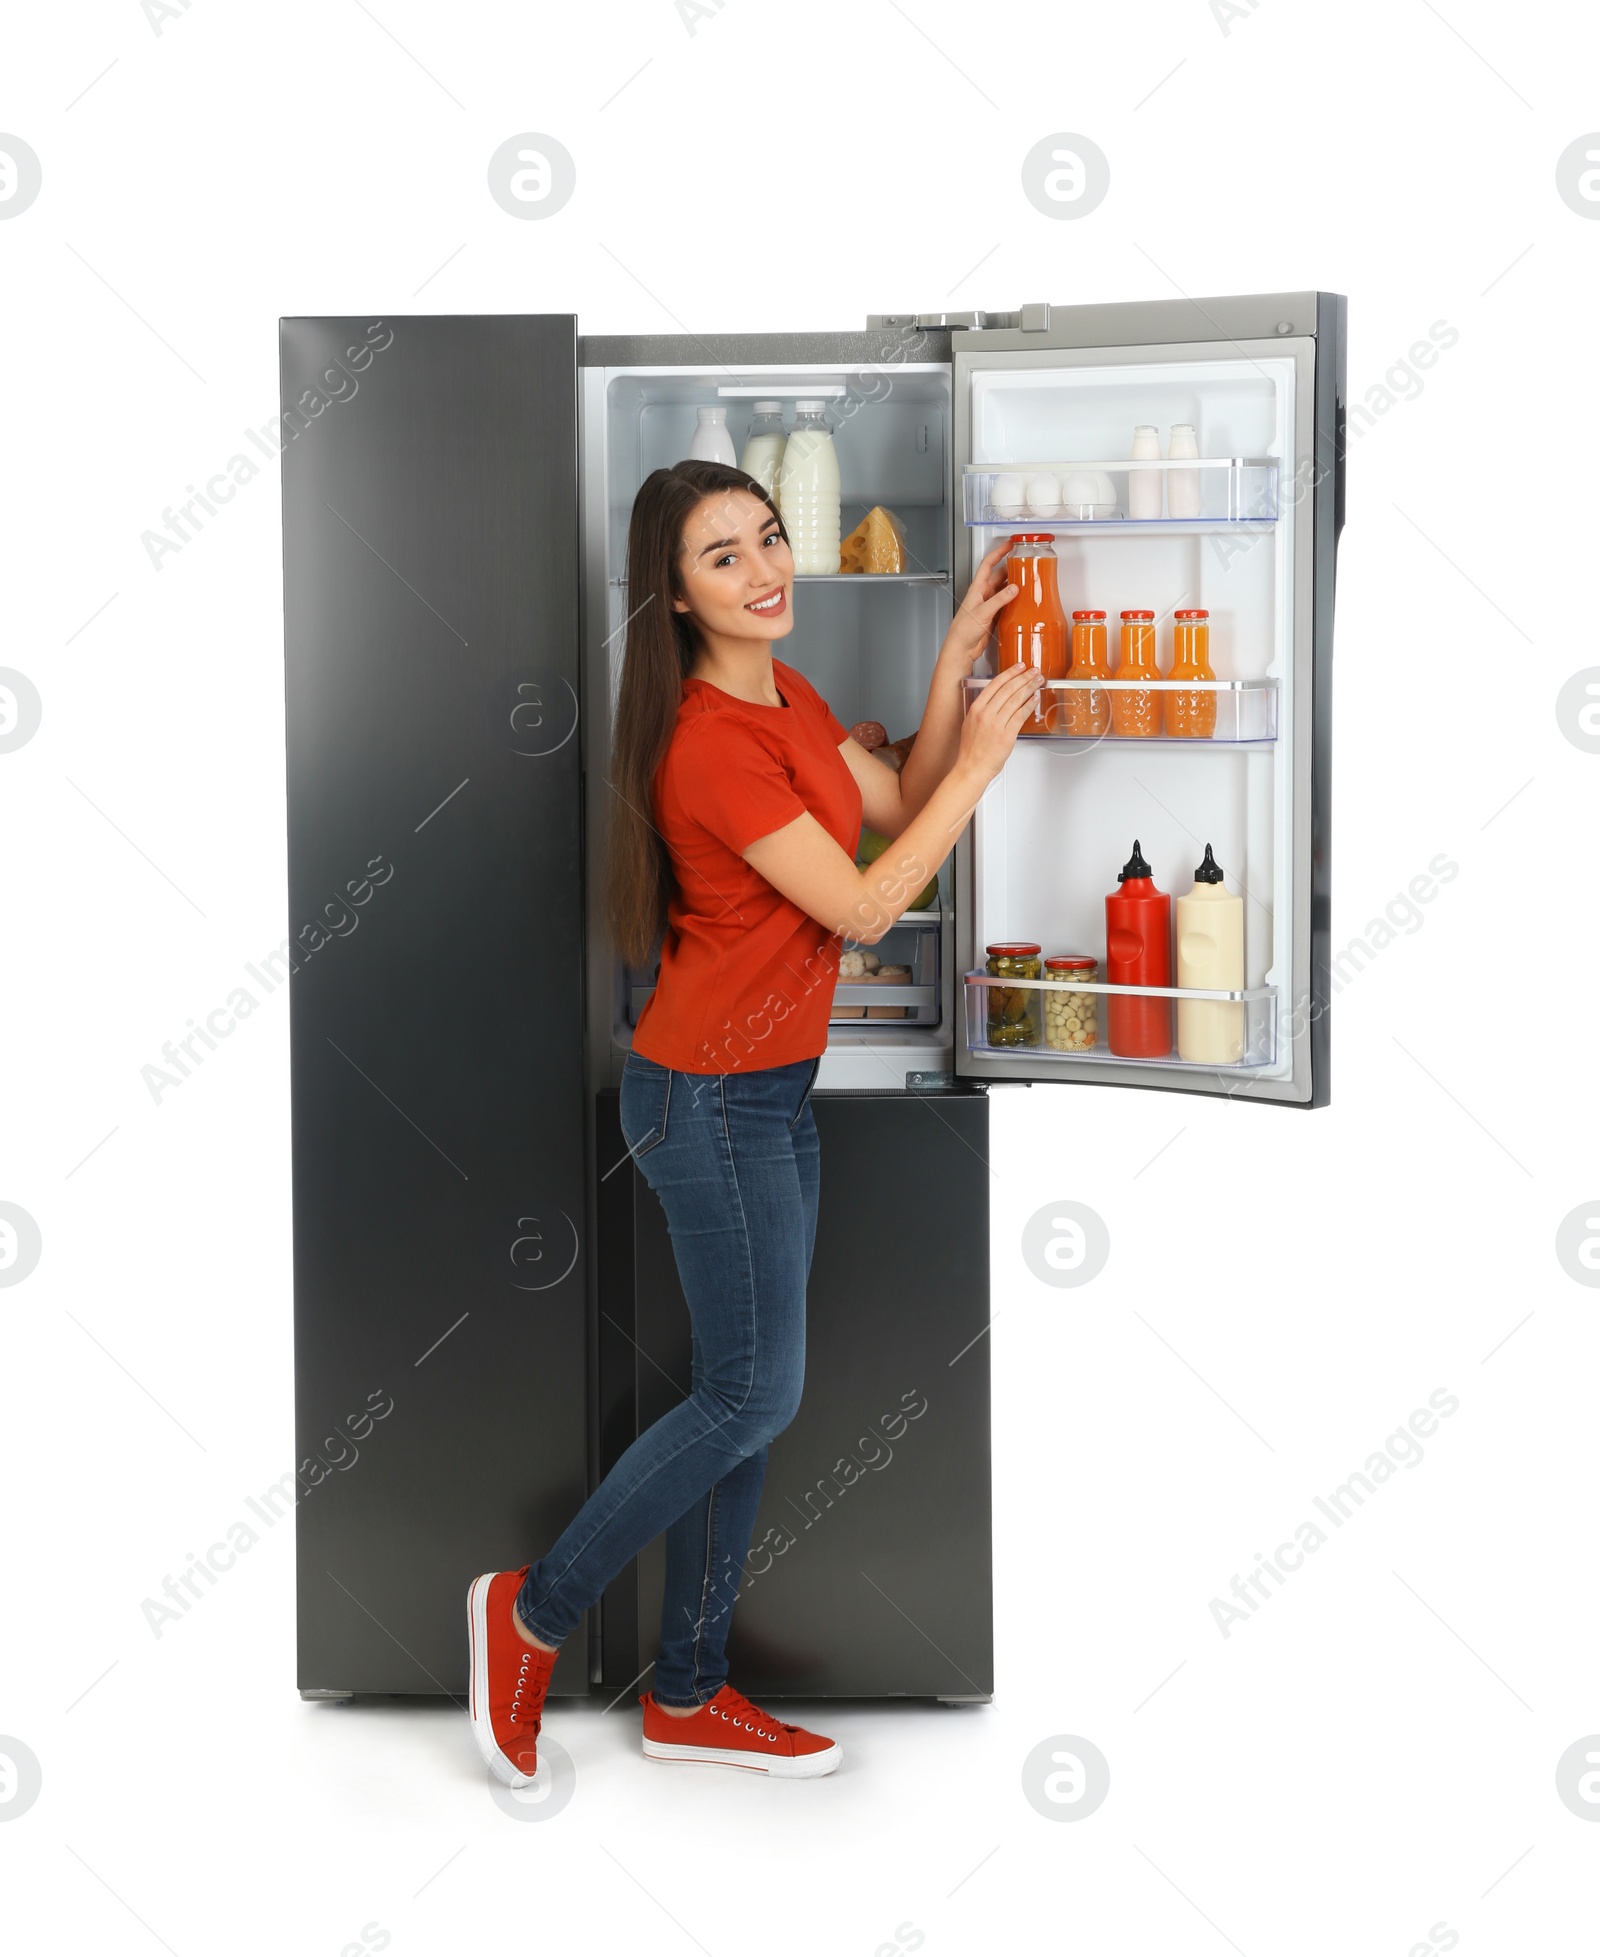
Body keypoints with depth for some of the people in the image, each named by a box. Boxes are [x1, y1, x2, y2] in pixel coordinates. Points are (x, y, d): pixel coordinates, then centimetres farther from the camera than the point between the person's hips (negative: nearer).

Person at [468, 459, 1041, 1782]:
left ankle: (689, 1695, 22)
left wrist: (956, 660, 5)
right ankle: (536, 1611, 14)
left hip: (774, 1087, 9)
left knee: (751, 1395, 12)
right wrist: (979, 762, -13)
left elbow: (898, 807, 13)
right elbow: (865, 907, -20)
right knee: (752, 1395, -2)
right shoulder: (711, 744, -22)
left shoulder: (790, 699, 7)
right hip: (712, 1097, -9)